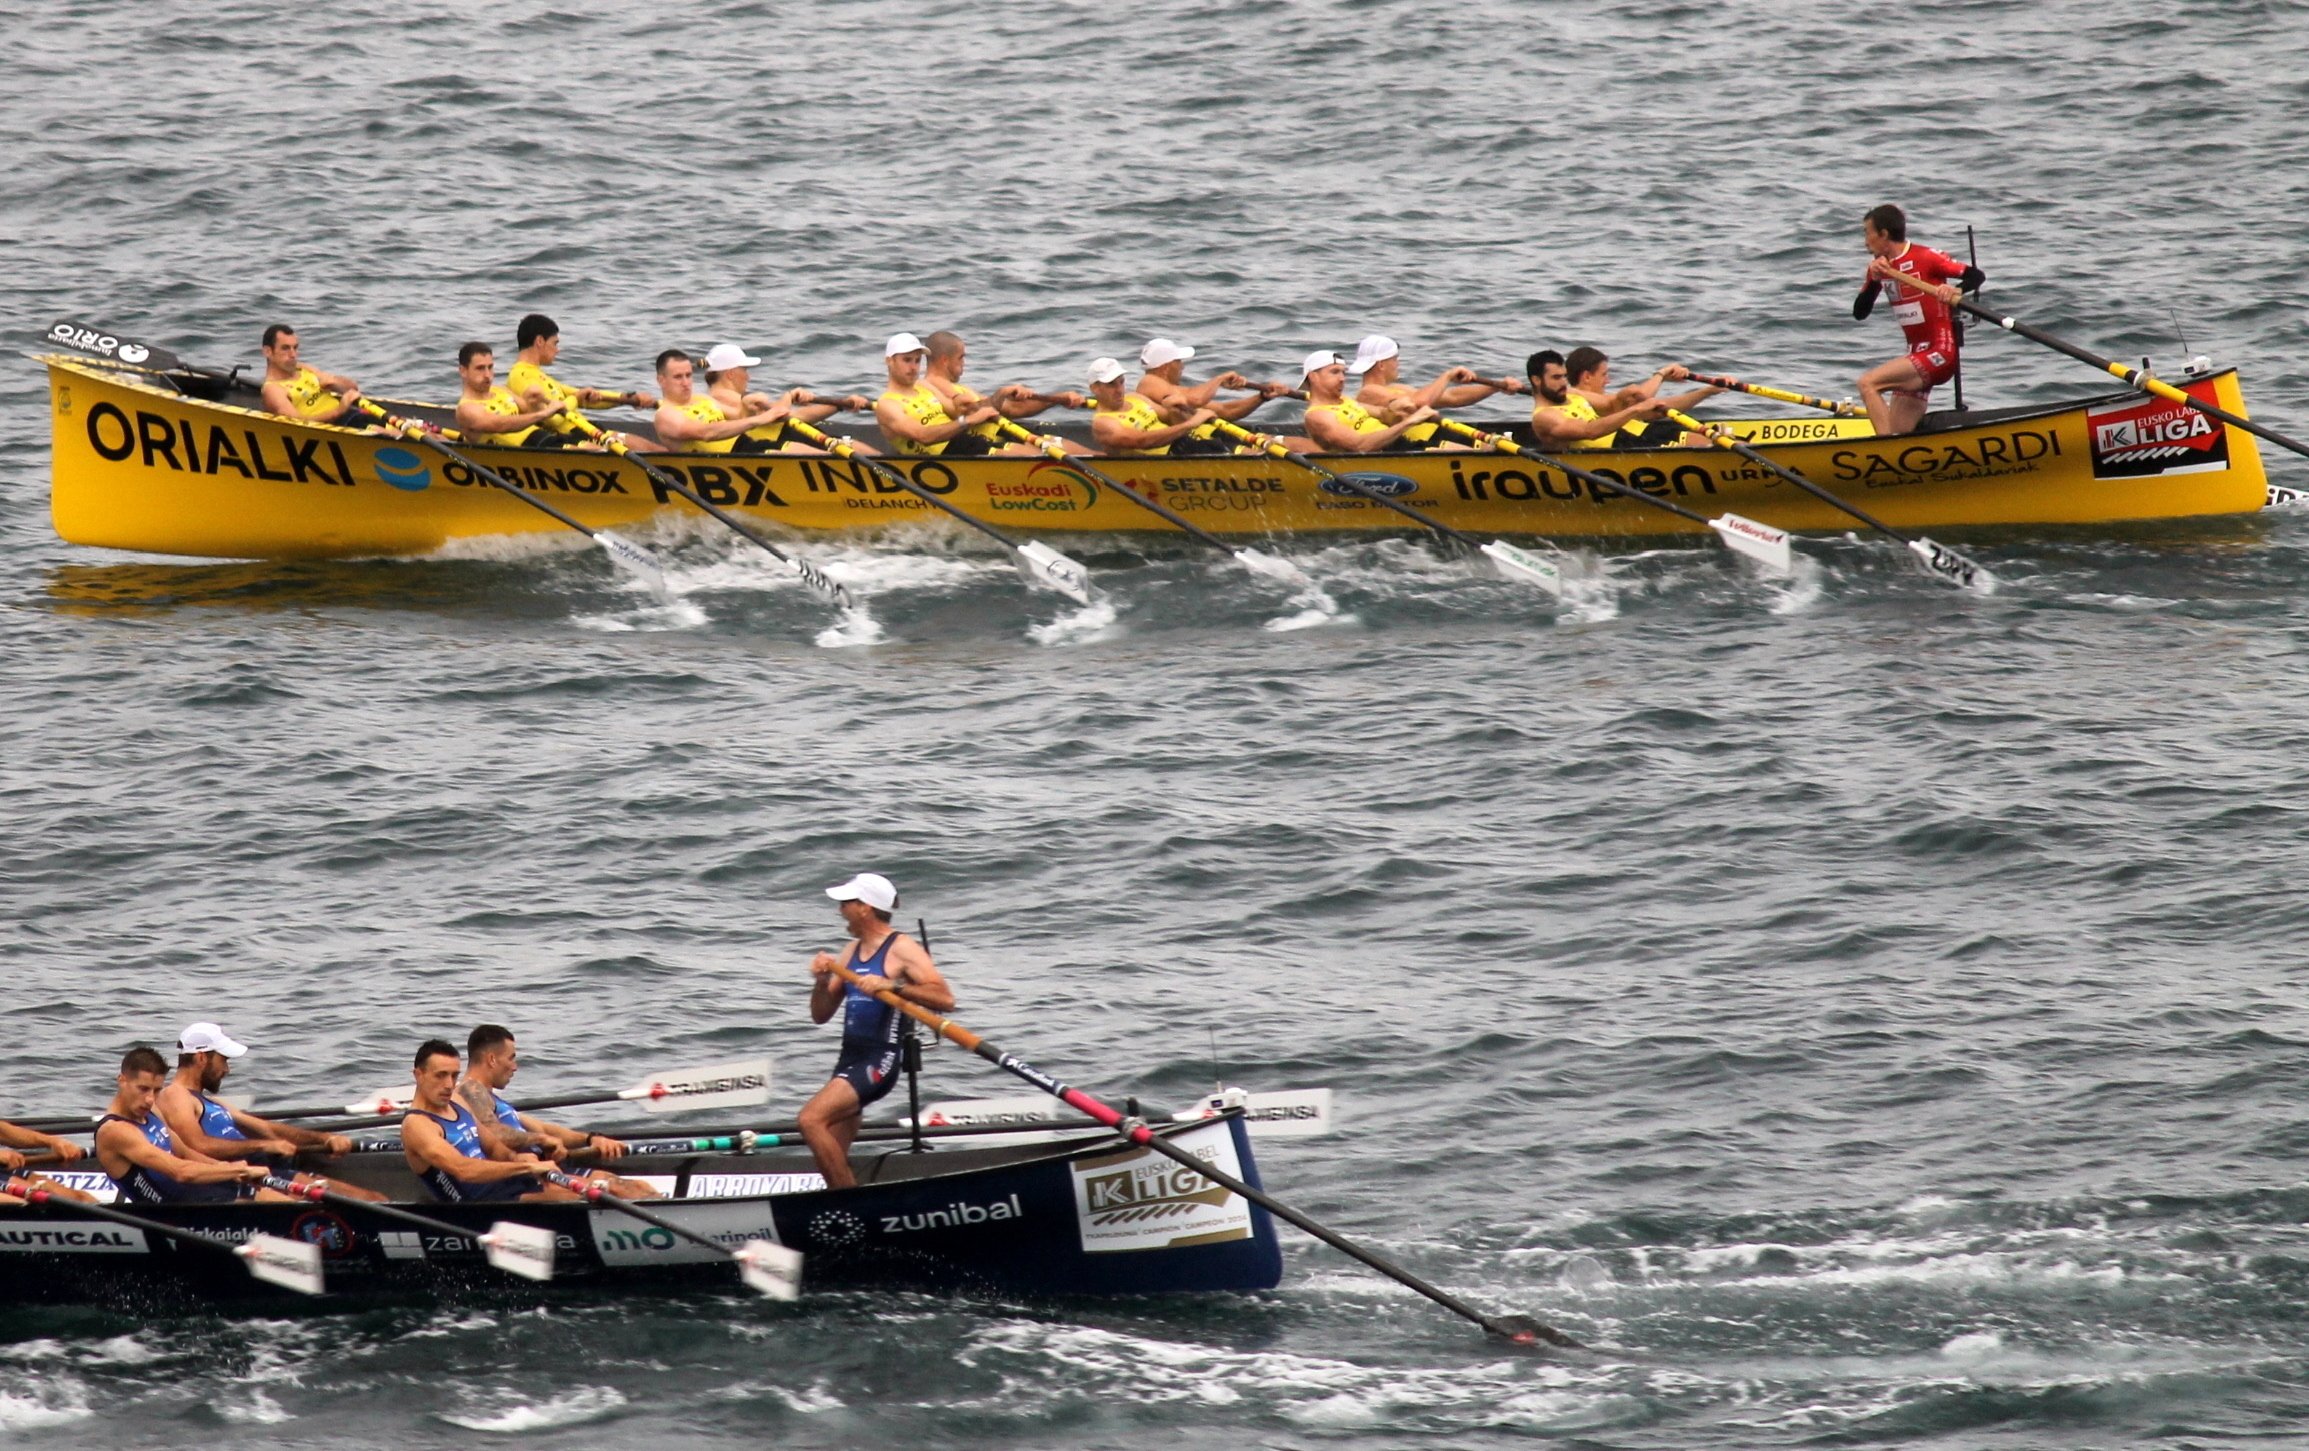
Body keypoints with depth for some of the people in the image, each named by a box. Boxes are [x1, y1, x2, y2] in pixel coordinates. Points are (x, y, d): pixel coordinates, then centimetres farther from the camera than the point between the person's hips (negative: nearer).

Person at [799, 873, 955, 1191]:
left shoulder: (902, 950, -6)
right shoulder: (852, 952, 17)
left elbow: (945, 999, -18)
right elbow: (821, 1015, 20)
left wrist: (892, 986, -28)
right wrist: (821, 982, 0)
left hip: (879, 1061, -9)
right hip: (850, 1058, 9)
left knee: (811, 1119, -25)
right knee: (832, 1161, 5)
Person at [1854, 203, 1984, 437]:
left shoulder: (1926, 258, -12)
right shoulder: (1879, 266, 10)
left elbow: (1977, 276, -16)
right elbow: (1859, 313, 5)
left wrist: (1955, 290, -37)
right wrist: (1874, 280, -11)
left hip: (1939, 355, -8)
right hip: (1917, 355, 8)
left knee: (1868, 383, -23)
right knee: (1900, 434, 4)